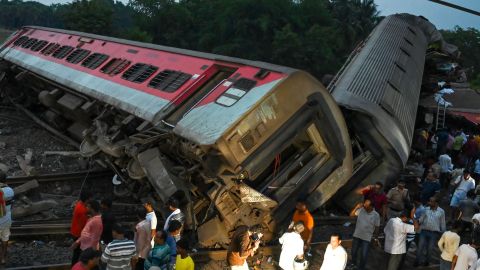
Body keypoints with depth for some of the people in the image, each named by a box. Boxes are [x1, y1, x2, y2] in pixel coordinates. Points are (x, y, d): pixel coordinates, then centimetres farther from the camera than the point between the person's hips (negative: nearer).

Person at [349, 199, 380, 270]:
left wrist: (376, 238, 2)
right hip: (357, 235, 3)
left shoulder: (376, 215, -14)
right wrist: (356, 207, -21)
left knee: (364, 255, 0)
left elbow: (376, 227, -4)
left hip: (367, 238, -3)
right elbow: (351, 214, -5)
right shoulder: (361, 209, -9)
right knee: (354, 251, 19)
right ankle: (353, 263, 47)